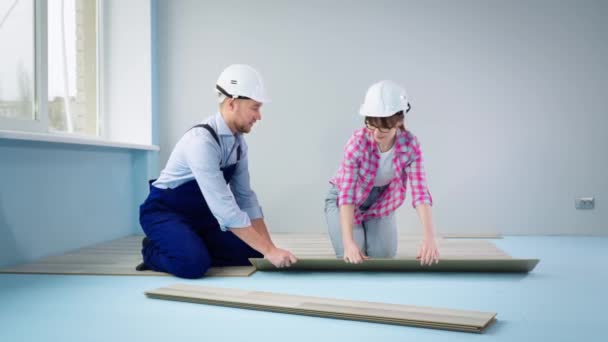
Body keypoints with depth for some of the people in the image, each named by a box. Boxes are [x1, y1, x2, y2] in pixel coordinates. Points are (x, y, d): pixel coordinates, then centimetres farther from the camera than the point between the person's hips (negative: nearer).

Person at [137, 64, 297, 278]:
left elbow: (245, 197, 0)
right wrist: (268, 251, -34)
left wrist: (270, 248, -8)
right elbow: (224, 207, -35)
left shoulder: (238, 142, -4)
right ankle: (154, 252, -1)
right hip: (164, 212, -7)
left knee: (250, 252, -8)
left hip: (200, 214, 7)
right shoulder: (202, 141, -31)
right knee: (195, 264, -32)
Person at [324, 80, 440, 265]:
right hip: (343, 198, -2)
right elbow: (347, 195, -37)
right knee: (352, 257, -16)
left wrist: (429, 237, -45)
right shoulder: (357, 143, -35)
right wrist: (348, 242, -48)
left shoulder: (410, 145, -27)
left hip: (381, 201, 3)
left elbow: (420, 192, -31)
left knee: (384, 254, -9)